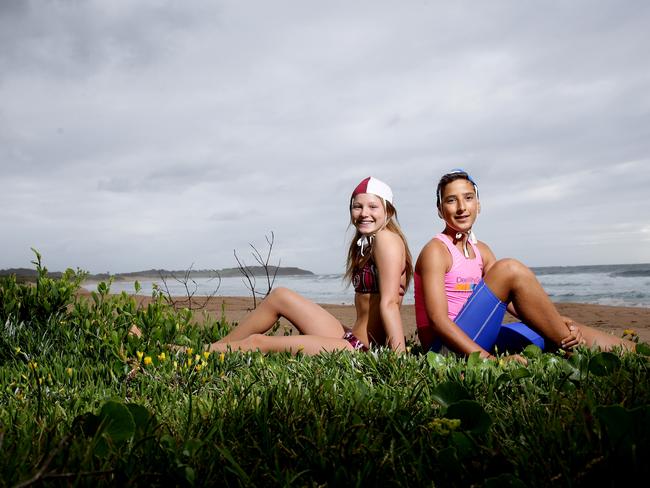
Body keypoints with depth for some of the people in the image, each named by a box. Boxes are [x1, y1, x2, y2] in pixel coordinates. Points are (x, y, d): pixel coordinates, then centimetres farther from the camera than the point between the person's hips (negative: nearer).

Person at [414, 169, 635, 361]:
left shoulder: (481, 251, 15)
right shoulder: (436, 250, -10)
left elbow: (511, 298, 4)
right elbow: (438, 320, -20)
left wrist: (560, 322, -14)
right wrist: (489, 359, -31)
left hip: (474, 342, 8)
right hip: (444, 347, -8)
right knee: (510, 269, -21)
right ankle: (572, 347, -10)